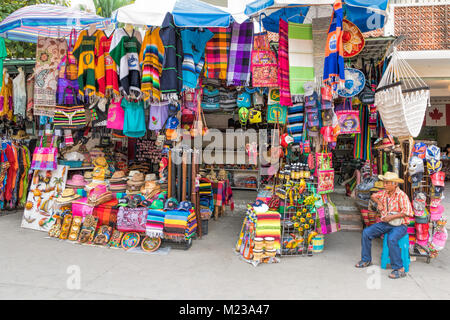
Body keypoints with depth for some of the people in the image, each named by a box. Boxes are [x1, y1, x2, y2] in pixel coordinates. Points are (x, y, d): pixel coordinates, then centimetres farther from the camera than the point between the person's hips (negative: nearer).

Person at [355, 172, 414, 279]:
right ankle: (366, 260, 10)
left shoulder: (401, 195, -15)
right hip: (385, 223, 8)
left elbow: (407, 212, -22)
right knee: (366, 232, -4)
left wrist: (391, 217, -21)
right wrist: (379, 202, 3)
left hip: (399, 225, -7)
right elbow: (373, 196, 25)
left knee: (392, 239, -35)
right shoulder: (384, 193, 7)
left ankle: (399, 269, -22)